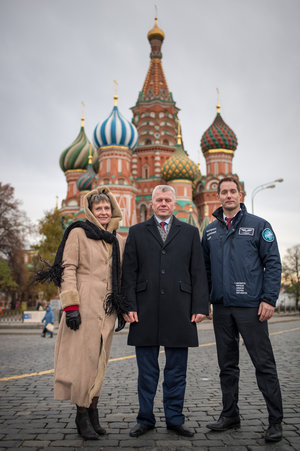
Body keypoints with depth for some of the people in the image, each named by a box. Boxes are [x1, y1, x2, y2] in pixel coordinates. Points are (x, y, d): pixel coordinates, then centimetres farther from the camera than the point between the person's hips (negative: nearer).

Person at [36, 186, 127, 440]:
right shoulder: (78, 233, 1)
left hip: (108, 309, 5)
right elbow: (68, 269, -6)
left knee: (99, 360, 9)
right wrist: (70, 305, -14)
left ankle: (93, 412, 19)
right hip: (85, 305, -5)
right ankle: (83, 415, 9)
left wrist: (123, 309, 15)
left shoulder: (119, 240, 16)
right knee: (83, 358, -3)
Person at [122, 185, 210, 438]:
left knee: (177, 370, 8)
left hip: (179, 312, 0)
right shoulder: (137, 232, 11)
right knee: (147, 370, 8)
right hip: (146, 312, 0)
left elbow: (198, 272, 6)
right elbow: (129, 273, 6)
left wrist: (200, 307, -2)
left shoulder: (190, 232, 11)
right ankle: (146, 419, 21)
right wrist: (129, 306, -4)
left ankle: (175, 419, 21)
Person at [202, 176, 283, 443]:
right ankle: (230, 415, 26)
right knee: (227, 365, 13)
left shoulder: (258, 225, 1)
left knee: (264, 364, 0)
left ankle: (275, 421, 12)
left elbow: (273, 263, -4)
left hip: (251, 306, -4)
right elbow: (205, 268, 16)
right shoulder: (210, 231, 12)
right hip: (221, 308, 4)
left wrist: (269, 299, -12)